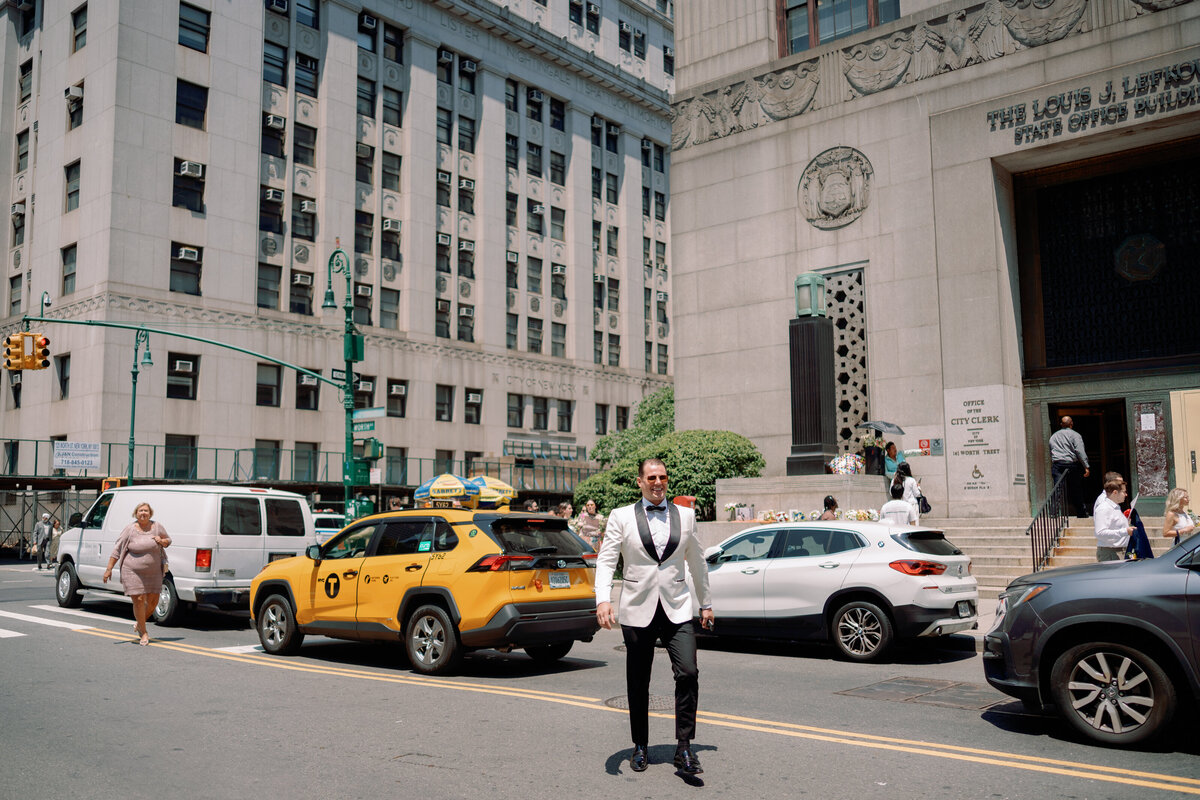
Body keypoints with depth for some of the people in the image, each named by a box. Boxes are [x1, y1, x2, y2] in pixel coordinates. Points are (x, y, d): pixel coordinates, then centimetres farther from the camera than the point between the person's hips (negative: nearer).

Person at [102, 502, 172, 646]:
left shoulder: (157, 527, 2)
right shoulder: (130, 529, -6)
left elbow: (168, 541, 17)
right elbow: (117, 549, -4)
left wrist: (162, 541, -7)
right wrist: (109, 569, -7)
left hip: (153, 572, 4)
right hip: (133, 571, -3)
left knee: (153, 601, 6)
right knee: (139, 600, -7)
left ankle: (139, 624, 32)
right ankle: (144, 633, 5)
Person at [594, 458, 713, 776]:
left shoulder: (685, 514, 8)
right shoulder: (621, 517, 1)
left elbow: (697, 562, 17)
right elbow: (605, 560, -6)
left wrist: (705, 603, 20)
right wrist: (603, 600, -21)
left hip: (677, 609, 1)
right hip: (638, 610, -1)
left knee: (688, 674, -13)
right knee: (638, 683, 9)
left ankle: (684, 748, 0)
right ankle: (640, 746, 27)